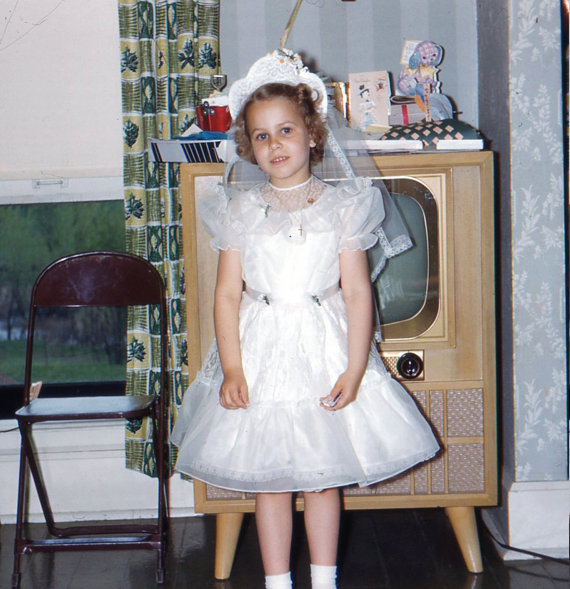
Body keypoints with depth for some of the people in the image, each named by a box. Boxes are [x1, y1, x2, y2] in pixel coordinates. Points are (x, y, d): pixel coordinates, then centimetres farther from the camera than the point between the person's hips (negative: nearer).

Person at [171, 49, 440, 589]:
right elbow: (227, 294, 0)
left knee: (323, 477, 10)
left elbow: (357, 293, -2)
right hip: (261, 352, 1)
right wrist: (231, 370, -9)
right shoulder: (239, 211, 2)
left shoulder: (342, 206, -1)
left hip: (325, 349, -1)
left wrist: (355, 370, -9)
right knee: (269, 479, 8)